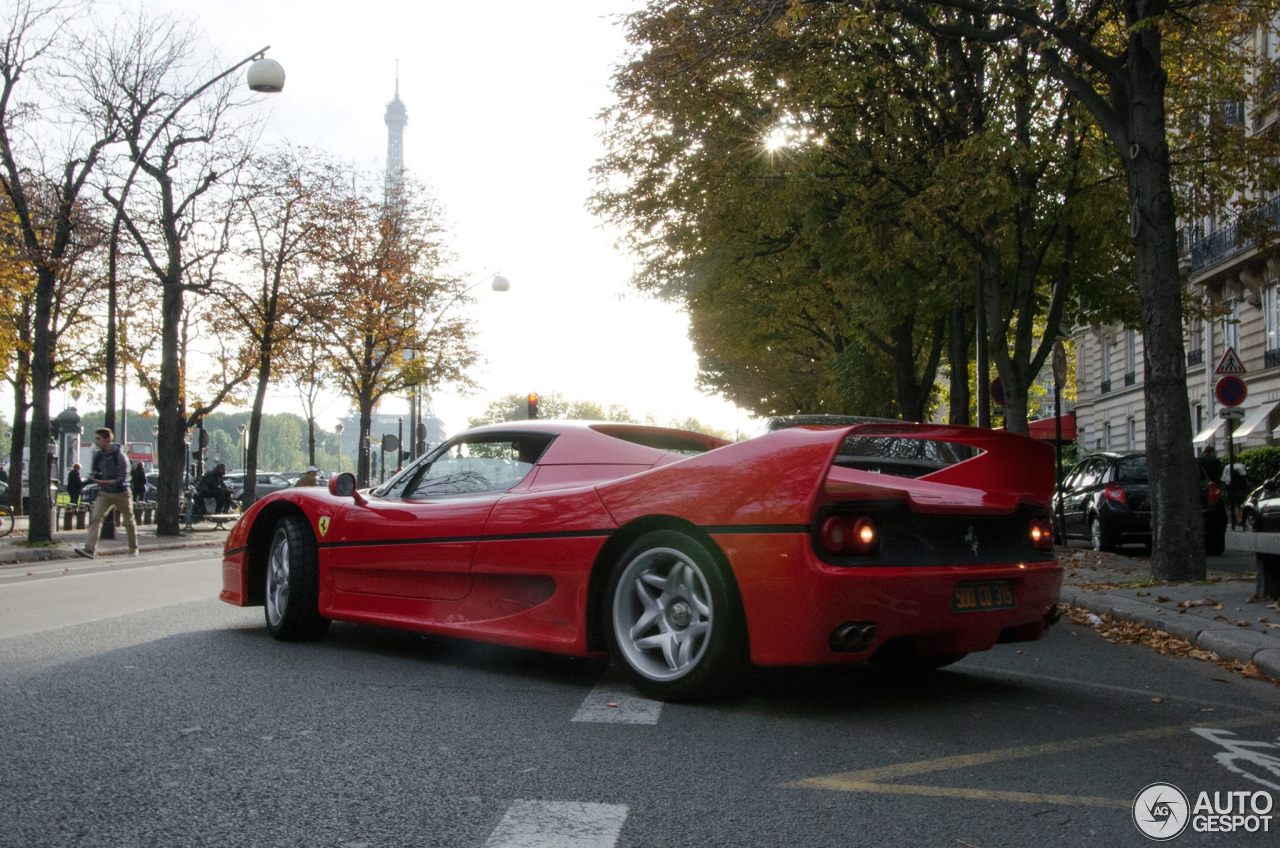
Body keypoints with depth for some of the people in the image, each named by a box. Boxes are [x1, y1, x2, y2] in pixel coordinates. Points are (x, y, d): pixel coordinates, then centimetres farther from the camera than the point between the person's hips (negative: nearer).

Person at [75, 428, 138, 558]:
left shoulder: (119, 455, -18)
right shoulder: (98, 456, 0)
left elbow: (122, 479, -22)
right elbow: (93, 473, 13)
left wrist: (103, 481, -24)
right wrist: (94, 477, -10)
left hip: (121, 493, -4)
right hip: (104, 494, 4)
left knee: (129, 522, 11)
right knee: (95, 518, -14)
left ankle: (134, 549, 29)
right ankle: (90, 549, -21)